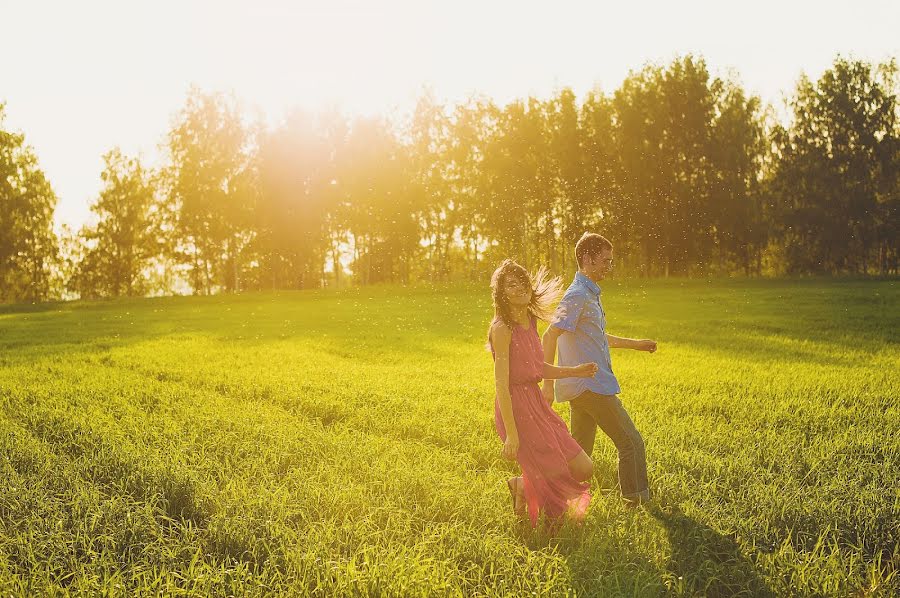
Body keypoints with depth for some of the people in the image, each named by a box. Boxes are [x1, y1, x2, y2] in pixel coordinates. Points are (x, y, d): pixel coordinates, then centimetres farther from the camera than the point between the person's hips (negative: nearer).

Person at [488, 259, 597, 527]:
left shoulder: (530, 320, 9)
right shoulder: (502, 328, -16)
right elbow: (502, 384, -19)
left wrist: (575, 371, 17)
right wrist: (511, 433, -22)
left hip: (536, 402, 8)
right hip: (515, 407, -8)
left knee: (583, 469, 7)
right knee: (556, 477, -1)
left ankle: (522, 486, 27)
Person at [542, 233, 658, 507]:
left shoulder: (590, 293, 19)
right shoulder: (577, 295, -14)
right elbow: (550, 335, -21)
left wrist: (635, 344, 34)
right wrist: (548, 383, -24)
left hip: (581, 387, 10)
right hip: (590, 385, -10)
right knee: (631, 443, 0)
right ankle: (637, 500, 12)